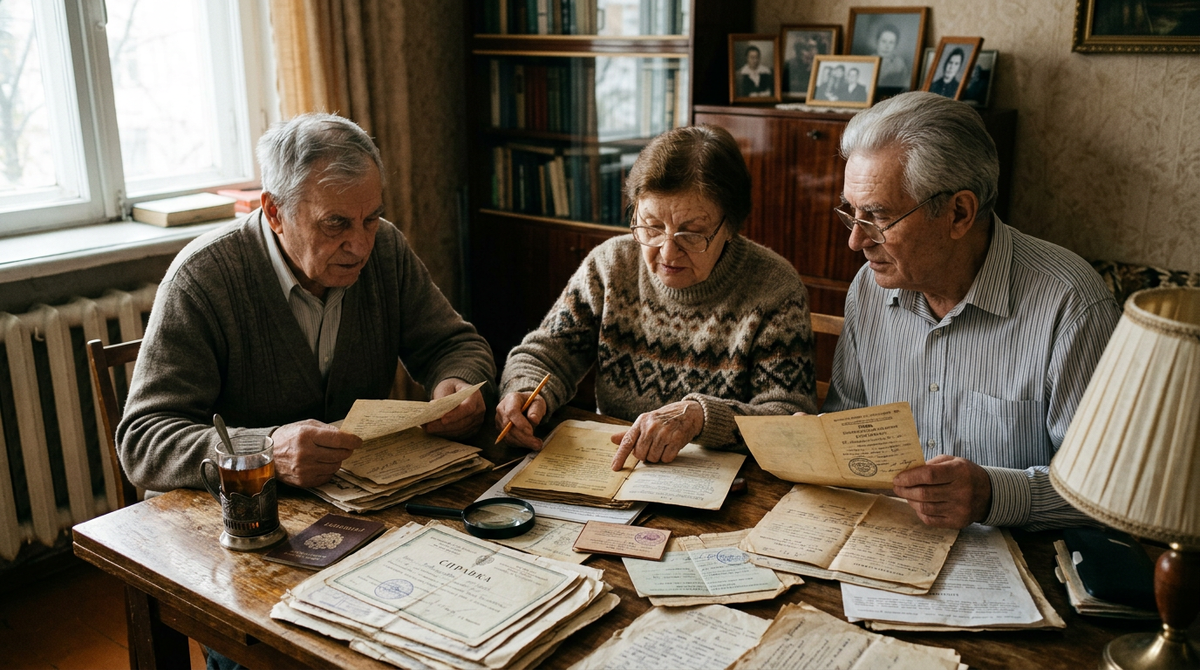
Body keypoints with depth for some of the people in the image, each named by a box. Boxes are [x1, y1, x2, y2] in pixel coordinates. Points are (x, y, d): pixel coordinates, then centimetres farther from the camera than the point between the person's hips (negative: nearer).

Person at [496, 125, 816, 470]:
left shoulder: (774, 291, -9)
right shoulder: (610, 265, 1)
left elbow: (794, 424, -14)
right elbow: (545, 353, 6)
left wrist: (699, 416, -29)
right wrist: (525, 393, -16)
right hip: (606, 470, 3)